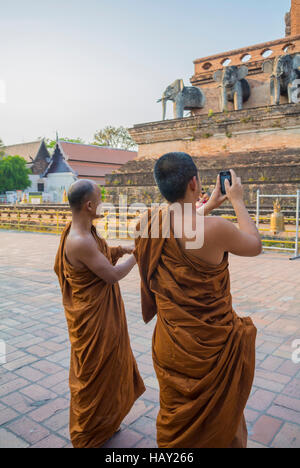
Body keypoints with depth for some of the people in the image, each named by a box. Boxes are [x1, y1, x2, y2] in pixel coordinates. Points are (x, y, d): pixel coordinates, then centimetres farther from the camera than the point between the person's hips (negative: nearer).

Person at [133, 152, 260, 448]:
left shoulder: (148, 222, -9)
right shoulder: (214, 228, -27)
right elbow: (255, 246, -6)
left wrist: (208, 207, 17)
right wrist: (237, 201, 4)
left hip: (170, 343, 5)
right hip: (212, 346, -5)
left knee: (175, 423, 27)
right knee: (217, 424, 22)